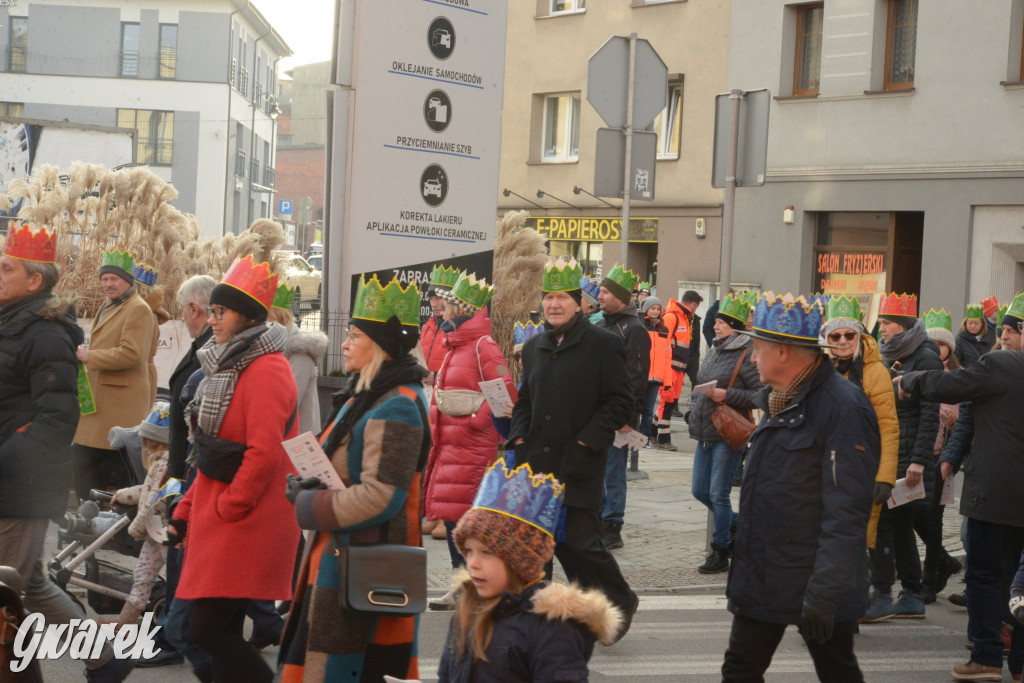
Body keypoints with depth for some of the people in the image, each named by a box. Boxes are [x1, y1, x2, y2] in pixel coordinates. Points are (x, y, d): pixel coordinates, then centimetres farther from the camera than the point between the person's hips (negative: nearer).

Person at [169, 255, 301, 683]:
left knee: (210, 630, -11)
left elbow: (264, 454, -23)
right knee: (221, 631, 10)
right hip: (218, 521, 10)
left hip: (247, 524, -10)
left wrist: (225, 510, -16)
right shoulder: (229, 366, 17)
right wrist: (186, 511, 17)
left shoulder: (266, 371, -15)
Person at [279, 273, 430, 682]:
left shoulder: (395, 409, -18)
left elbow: (380, 498, -25)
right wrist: (310, 487, 6)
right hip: (337, 555, 10)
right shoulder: (366, 396, 15)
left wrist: (308, 505, -13)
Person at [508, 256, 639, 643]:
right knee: (556, 541, 7)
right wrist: (519, 436, 7)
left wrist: (587, 442, -13)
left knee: (582, 541, -6)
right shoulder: (534, 348, 14)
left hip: (580, 466, -6)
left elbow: (620, 403, -6)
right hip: (539, 463, 6)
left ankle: (621, 601, 17)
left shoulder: (603, 345, -5)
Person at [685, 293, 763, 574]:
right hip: (705, 434, 8)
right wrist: (693, 414, 16)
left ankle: (720, 552, 7)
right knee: (700, 491, 11)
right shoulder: (714, 351, 13)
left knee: (718, 494, -5)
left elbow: (762, 394, -15)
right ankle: (735, 525, 32)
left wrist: (728, 395, -22)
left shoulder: (747, 355, -11)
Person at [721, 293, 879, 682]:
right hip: (762, 578, 8)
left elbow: (846, 514, -24)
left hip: (814, 578, -8)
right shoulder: (777, 402, 11)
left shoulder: (842, 408, -19)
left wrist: (825, 592, -27)